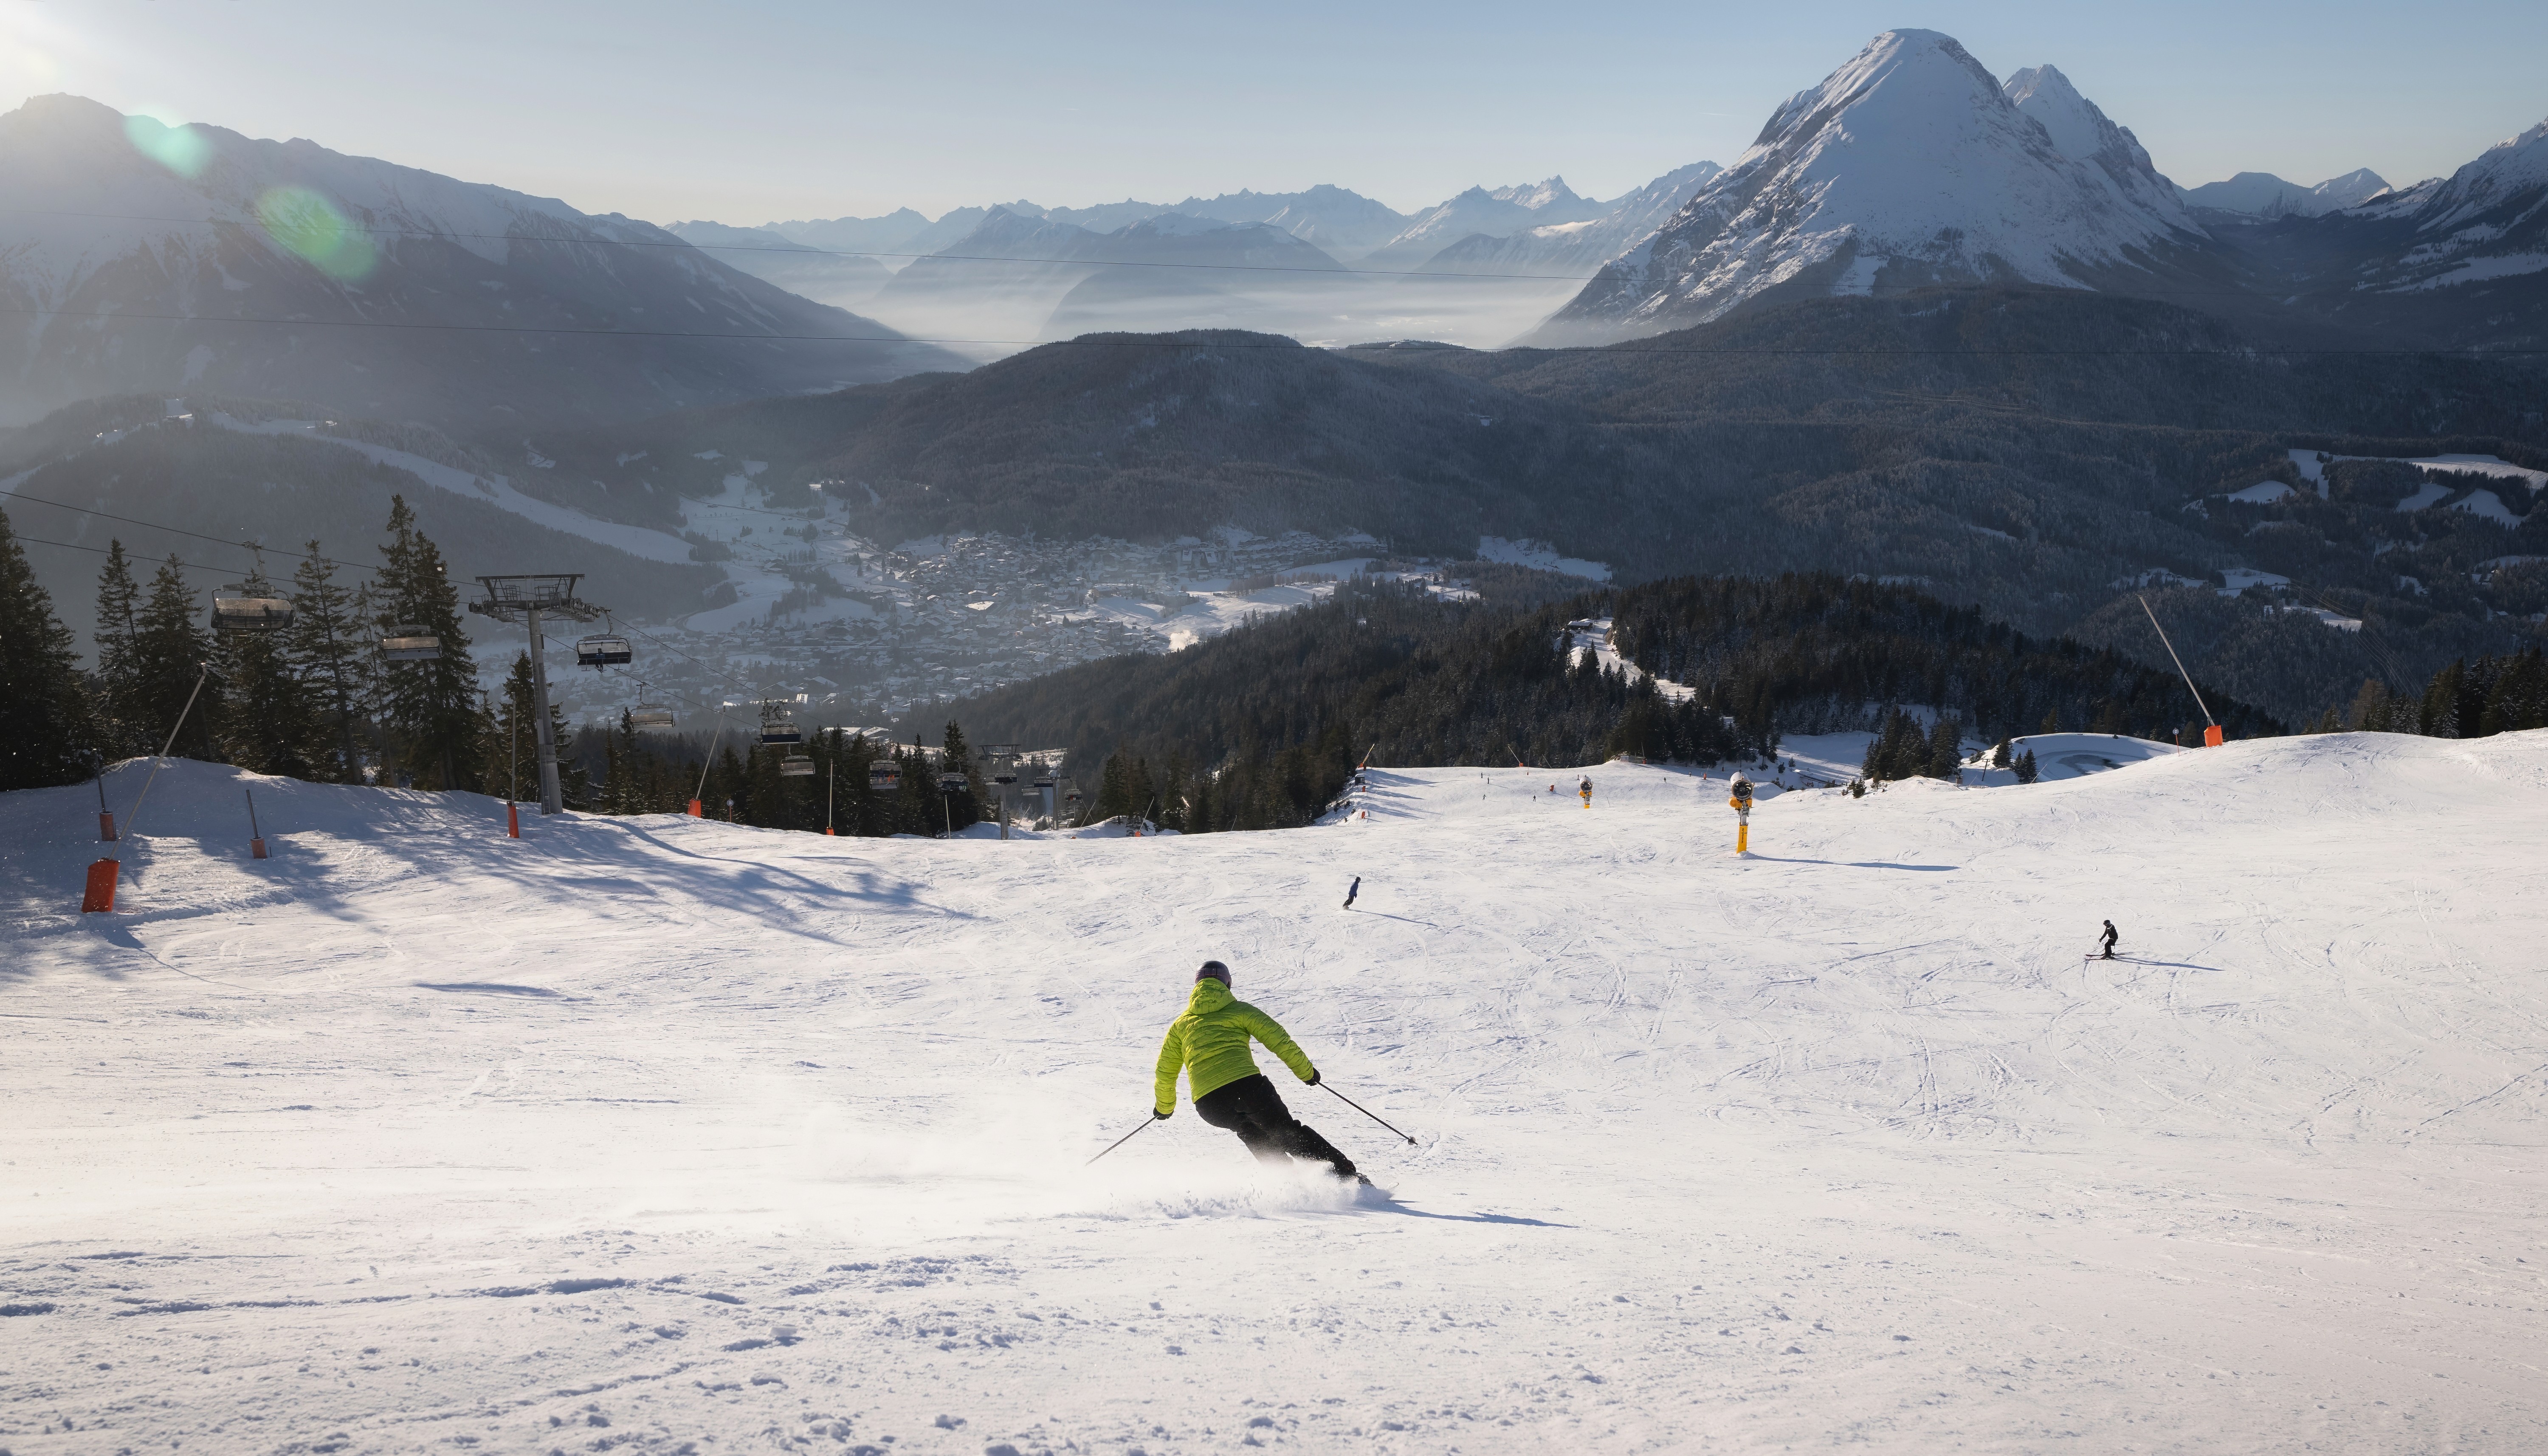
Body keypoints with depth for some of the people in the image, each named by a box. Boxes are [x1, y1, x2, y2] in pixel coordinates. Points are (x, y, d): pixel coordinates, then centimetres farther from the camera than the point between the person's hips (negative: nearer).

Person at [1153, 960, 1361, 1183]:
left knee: (1250, 1131, 30)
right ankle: (1346, 1172, -4)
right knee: (1288, 1133, 8)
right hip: (1247, 1085, -2)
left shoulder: (1180, 1025, 24)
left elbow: (1165, 1072, 27)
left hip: (1208, 1104, 2)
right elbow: (1280, 1041, 10)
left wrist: (1164, 1107, 43)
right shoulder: (1239, 1010, 17)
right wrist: (1306, 1071, 21)